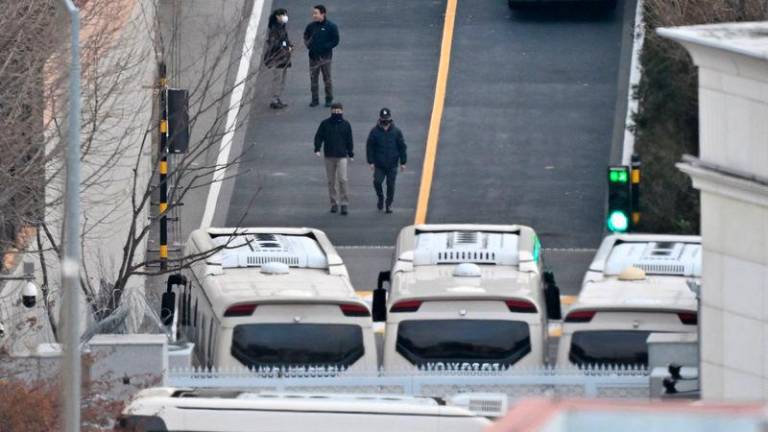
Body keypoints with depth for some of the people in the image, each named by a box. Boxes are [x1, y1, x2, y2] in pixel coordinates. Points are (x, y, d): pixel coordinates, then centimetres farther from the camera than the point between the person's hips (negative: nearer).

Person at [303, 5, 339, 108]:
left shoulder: (331, 27, -7)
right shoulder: (311, 26, 4)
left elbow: (335, 41, -6)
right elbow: (306, 37, 18)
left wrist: (325, 47, -14)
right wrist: (308, 44, -2)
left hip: (325, 57, -3)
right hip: (313, 56, 4)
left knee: (327, 79, 4)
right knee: (313, 79, 6)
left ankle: (329, 99, 15)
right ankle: (315, 99, 15)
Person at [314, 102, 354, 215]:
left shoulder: (345, 125, 3)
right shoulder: (325, 124, 2)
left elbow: (349, 140, 9)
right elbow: (318, 137, 4)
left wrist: (351, 154, 10)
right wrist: (317, 149, -8)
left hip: (342, 156, -1)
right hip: (329, 156, 1)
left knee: (342, 179, -11)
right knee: (331, 181, 6)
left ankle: (344, 203, -5)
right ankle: (334, 203, 16)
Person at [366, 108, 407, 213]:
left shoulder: (396, 131, 1)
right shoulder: (375, 131, -1)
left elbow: (402, 147, 5)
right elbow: (369, 147, 1)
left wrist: (403, 162, 3)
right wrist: (371, 162, -5)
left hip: (392, 164, 0)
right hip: (379, 164, 0)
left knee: (391, 184, 2)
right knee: (377, 182, -11)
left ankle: (389, 204, 15)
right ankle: (380, 197, 17)